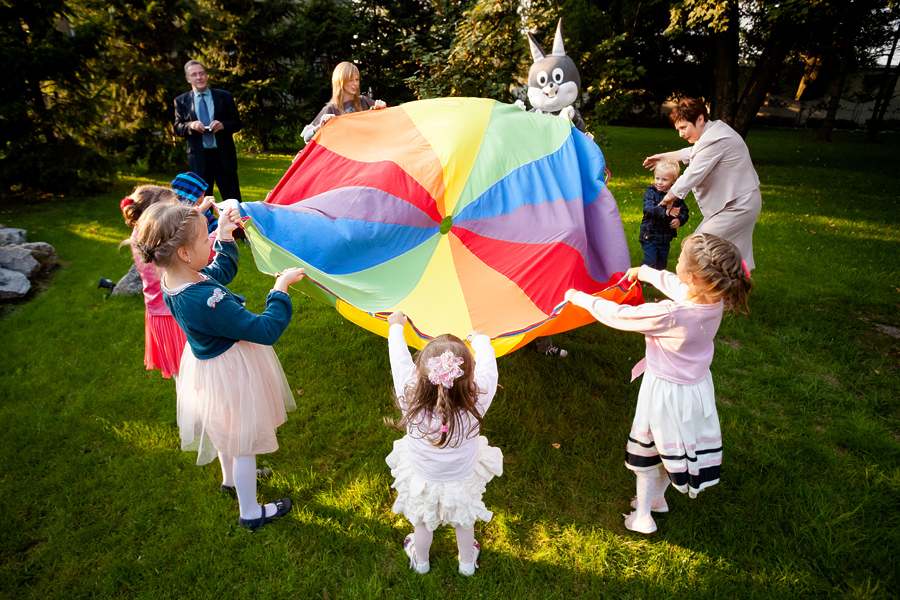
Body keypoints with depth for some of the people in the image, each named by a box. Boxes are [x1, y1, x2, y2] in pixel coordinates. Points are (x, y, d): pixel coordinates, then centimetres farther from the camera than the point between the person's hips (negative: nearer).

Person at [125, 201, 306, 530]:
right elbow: (267, 330, -35)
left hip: (209, 364, 9)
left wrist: (225, 236, 4)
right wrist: (281, 288, -26)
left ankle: (231, 477, 61)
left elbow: (222, 271, 11)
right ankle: (250, 512, 35)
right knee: (243, 441, 13)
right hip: (230, 375, -9)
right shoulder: (206, 302, -39)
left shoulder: (173, 282, -10)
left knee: (227, 431, 33)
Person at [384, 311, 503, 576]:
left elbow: (400, 360, -22)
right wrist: (480, 339, 3)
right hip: (463, 482, 0)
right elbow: (488, 366, -19)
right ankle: (467, 561, 60)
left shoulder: (411, 398, -39)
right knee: (464, 522, 32)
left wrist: (396, 326, -2)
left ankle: (420, 560, 61)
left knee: (422, 522, 32)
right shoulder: (477, 401, -39)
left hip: (422, 482, 0)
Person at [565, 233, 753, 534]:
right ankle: (657, 498, 50)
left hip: (665, 390, -6)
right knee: (672, 446, 26)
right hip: (697, 385, 7)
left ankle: (643, 516, 35)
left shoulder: (669, 315, -37)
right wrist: (645, 271, 21)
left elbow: (619, 315, -26)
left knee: (648, 450, 16)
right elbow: (677, 285, 5)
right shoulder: (715, 299, -16)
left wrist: (581, 299, -11)